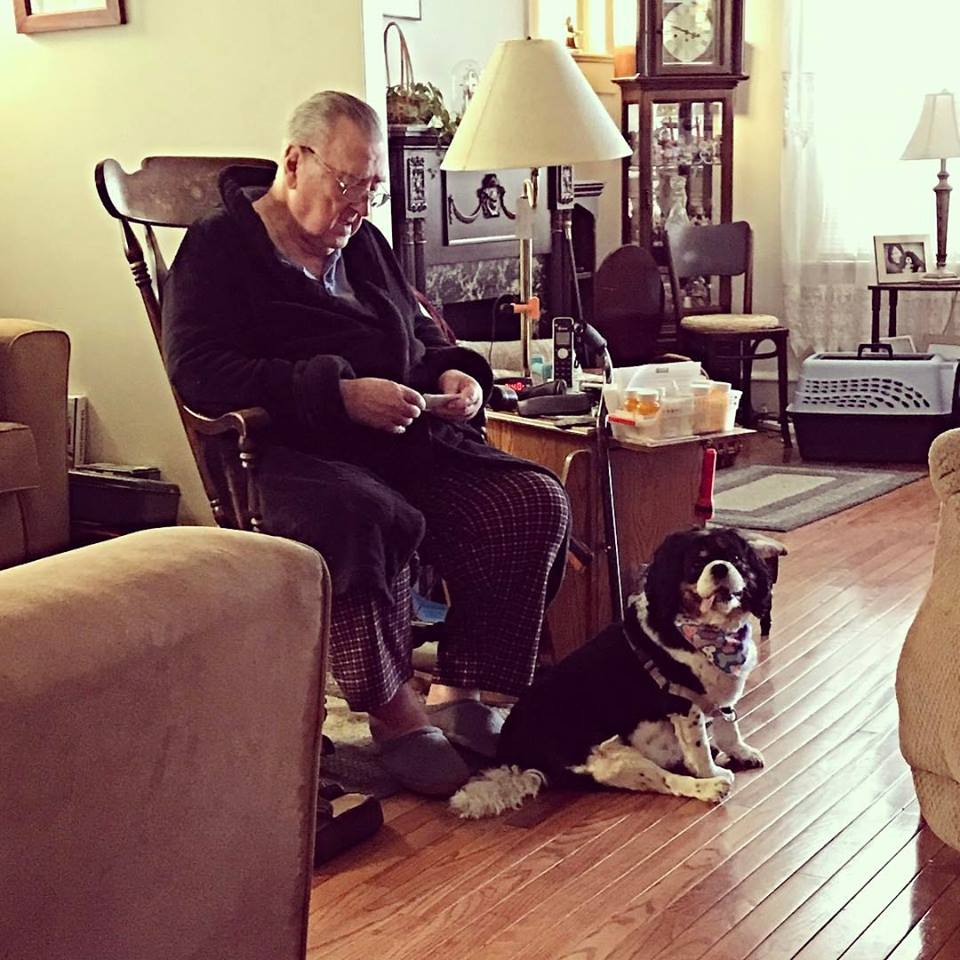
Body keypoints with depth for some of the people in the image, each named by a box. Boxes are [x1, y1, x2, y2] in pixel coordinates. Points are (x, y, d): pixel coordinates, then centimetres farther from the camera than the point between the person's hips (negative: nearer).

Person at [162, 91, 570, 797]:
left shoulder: (364, 243, 21)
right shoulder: (220, 248, -1)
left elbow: (424, 336, 33)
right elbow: (198, 373, -17)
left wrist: (455, 373, 7)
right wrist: (340, 393, -24)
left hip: (411, 446, 7)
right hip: (298, 455, -7)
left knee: (536, 502, -17)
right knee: (362, 520, -41)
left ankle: (459, 694, -7)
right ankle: (394, 711, -20)